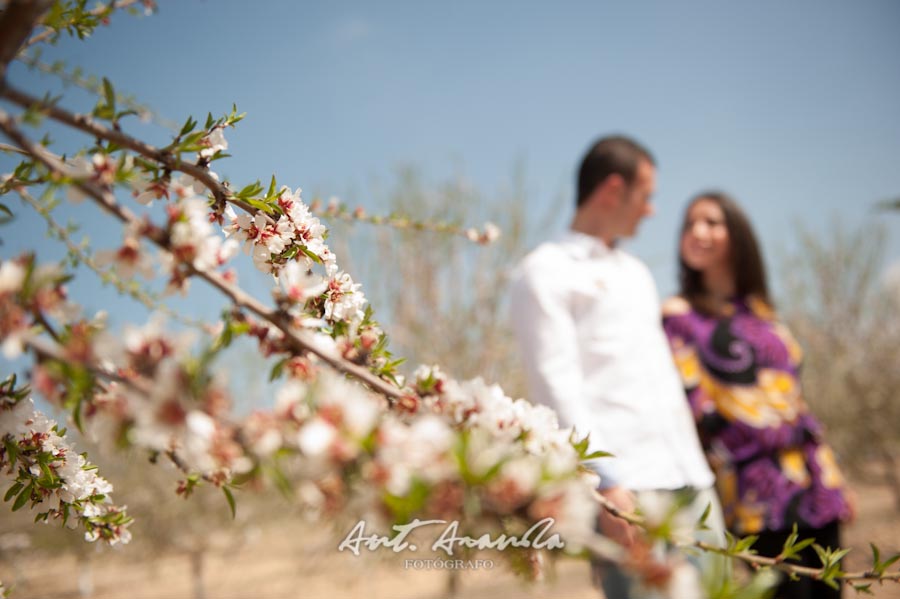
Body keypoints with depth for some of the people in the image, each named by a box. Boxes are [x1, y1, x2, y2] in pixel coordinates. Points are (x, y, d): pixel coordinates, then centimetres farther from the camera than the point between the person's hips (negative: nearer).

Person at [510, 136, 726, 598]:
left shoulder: (635, 273, 24)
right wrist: (604, 483, -20)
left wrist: (699, 470, 18)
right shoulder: (545, 273, -1)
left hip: (690, 482, 8)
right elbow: (556, 386, -11)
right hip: (625, 487, -7)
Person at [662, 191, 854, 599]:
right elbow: (698, 411, -9)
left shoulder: (760, 311, 16)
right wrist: (787, 432, -8)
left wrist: (832, 476, 15)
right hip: (758, 492, -6)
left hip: (816, 483, 6)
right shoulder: (679, 316, -1)